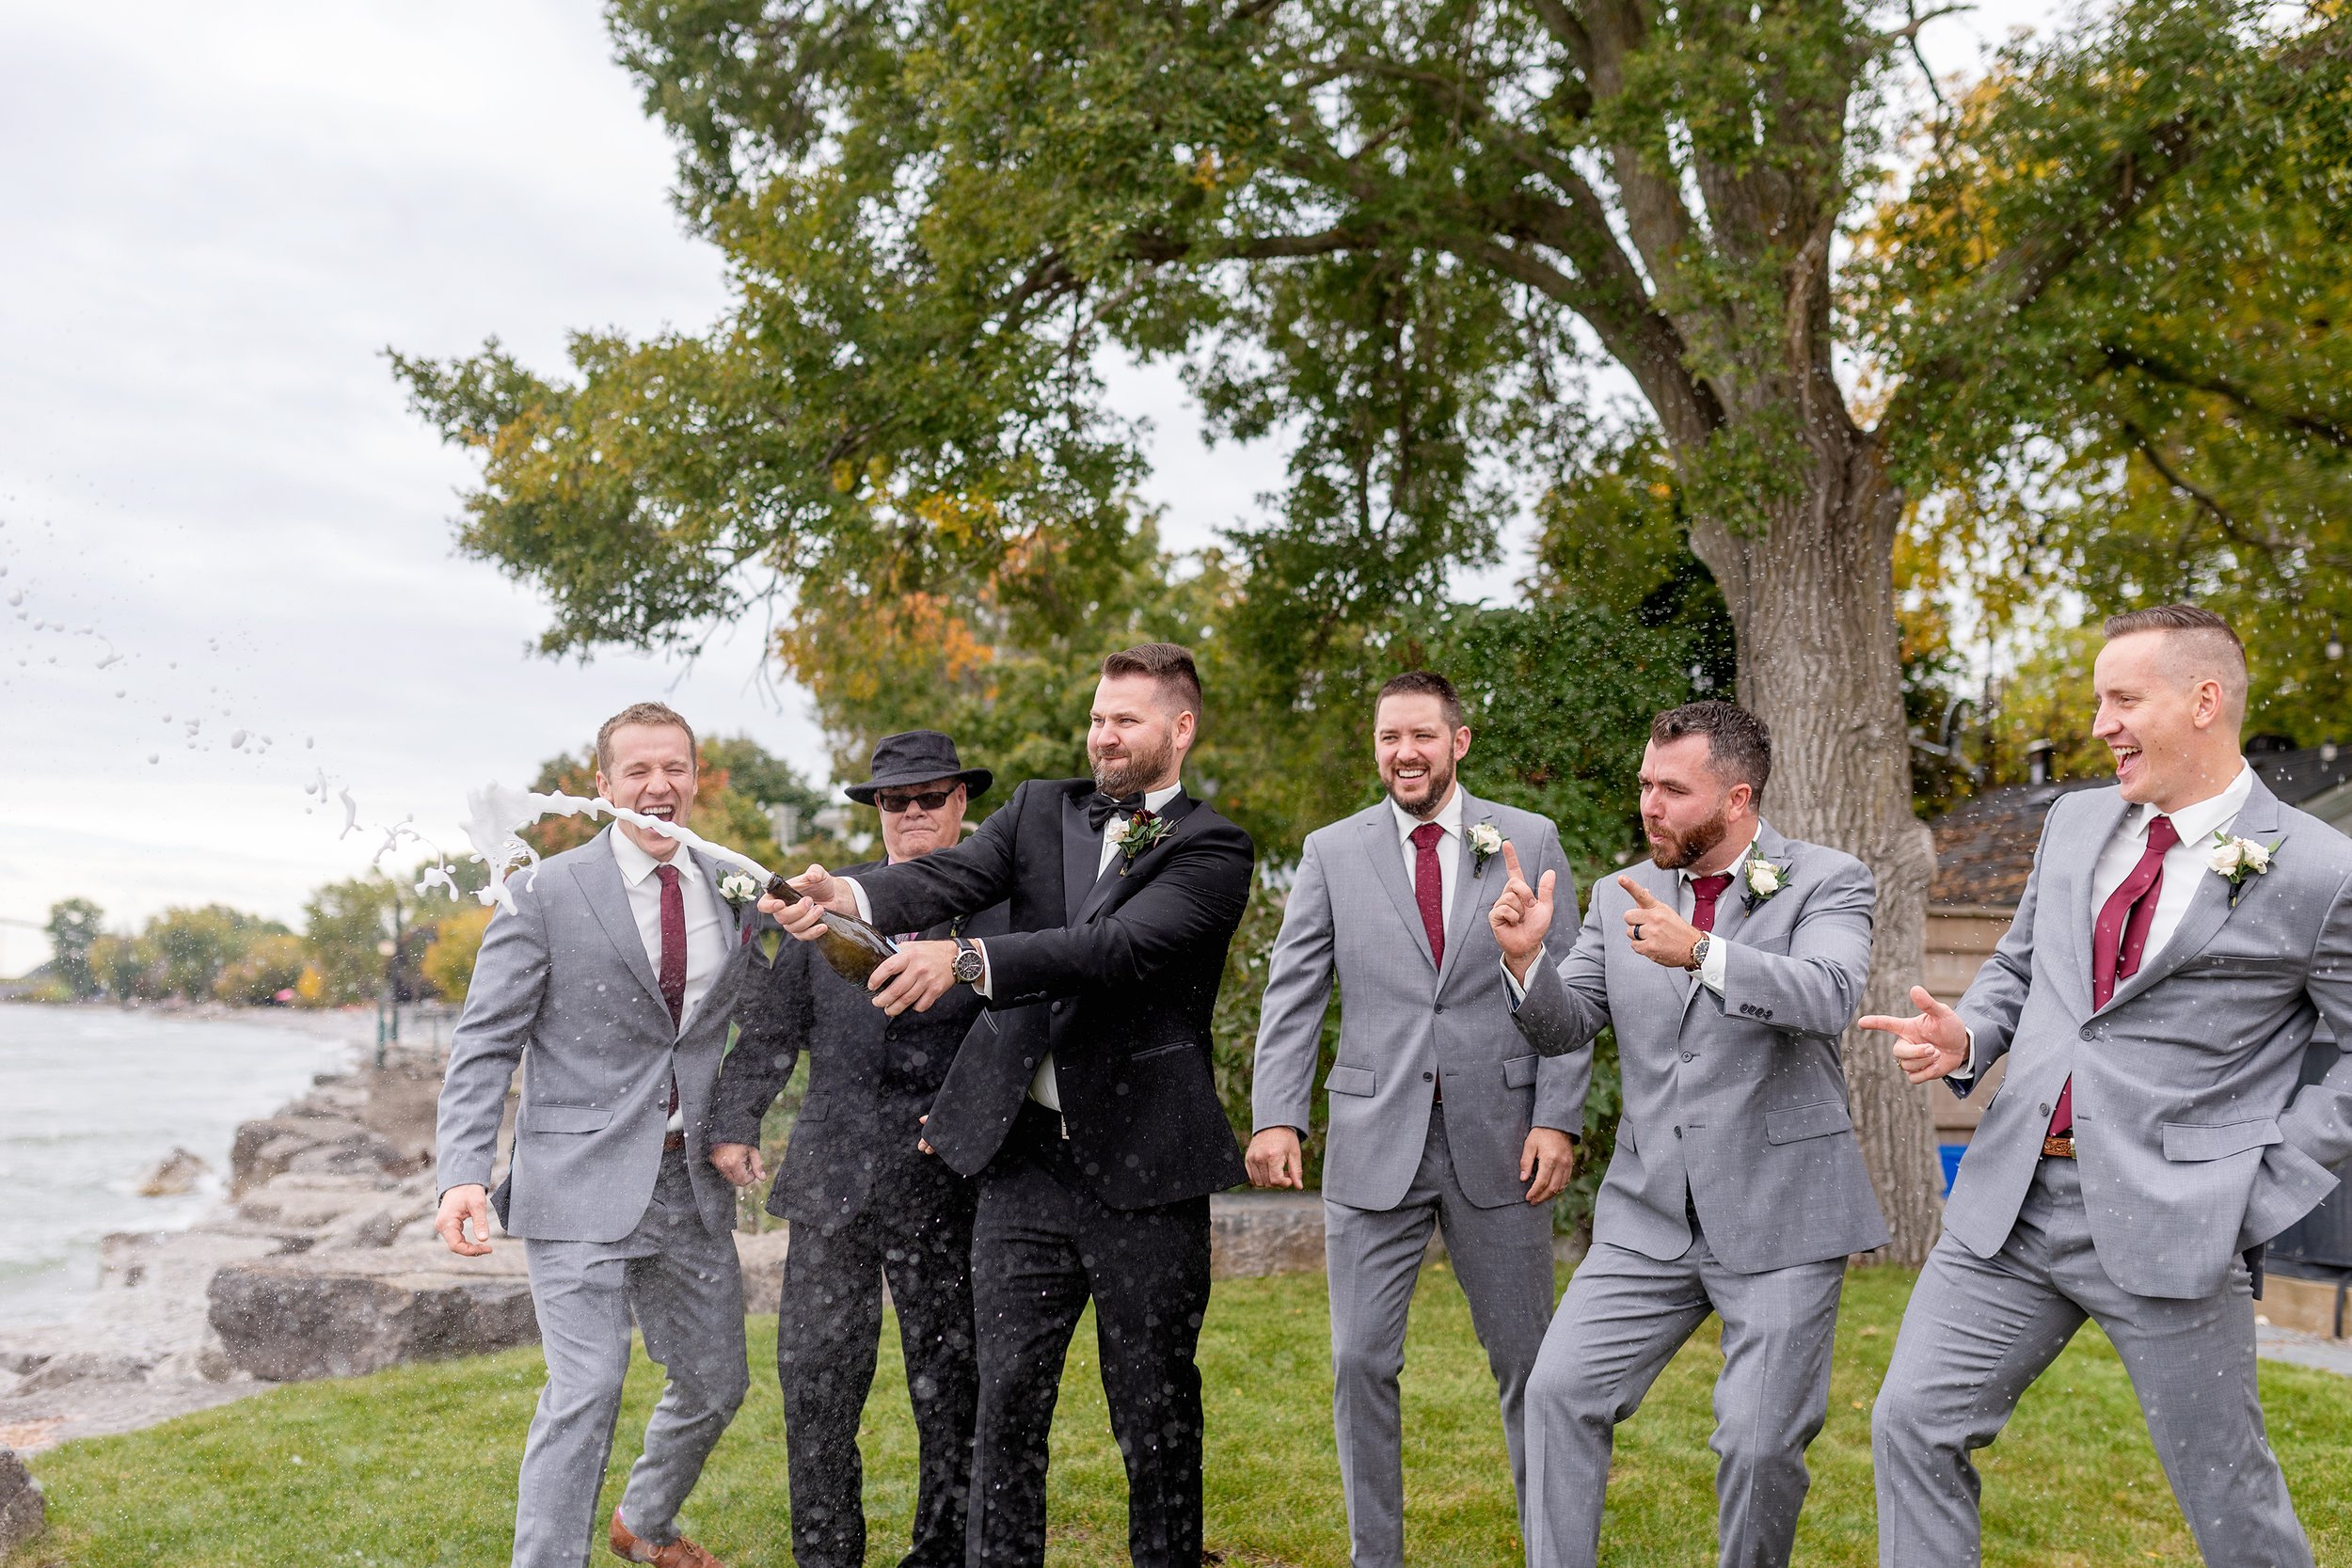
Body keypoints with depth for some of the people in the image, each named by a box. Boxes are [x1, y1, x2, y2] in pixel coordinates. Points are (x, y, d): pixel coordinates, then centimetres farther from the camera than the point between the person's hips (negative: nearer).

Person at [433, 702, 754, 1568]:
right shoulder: (548, 893, -6)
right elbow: (485, 1043, -8)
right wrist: (463, 1174, -20)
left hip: (692, 1179, 5)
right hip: (582, 1181, -5)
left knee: (716, 1382, 16)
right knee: (587, 1386, -13)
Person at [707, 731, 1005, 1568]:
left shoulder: (1002, 909, 0)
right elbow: (768, 1025, 10)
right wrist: (735, 1123, 3)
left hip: (945, 1185, -2)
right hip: (831, 1179, 3)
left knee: (951, 1386, 8)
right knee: (816, 1376, 6)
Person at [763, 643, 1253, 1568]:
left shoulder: (1212, 850, -3)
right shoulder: (1042, 810, 11)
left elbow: (1121, 946, -21)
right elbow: (950, 877, -7)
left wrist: (965, 961, -33)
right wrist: (848, 897, -28)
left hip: (1143, 1168, -3)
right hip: (1024, 1155, 3)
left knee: (1156, 1407, 8)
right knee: (1007, 1397, 6)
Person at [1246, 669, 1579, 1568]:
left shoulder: (1529, 842, 4)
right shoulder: (1332, 852, 5)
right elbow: (1292, 995, 0)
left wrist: (1558, 1118, -7)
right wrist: (1276, 1115, -12)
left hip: (1498, 1141, 0)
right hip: (1374, 1144, 1)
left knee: (1527, 1359, 10)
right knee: (1361, 1361, 4)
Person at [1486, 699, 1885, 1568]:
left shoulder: (1828, 882, -4)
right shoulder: (1621, 896, 8)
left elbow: (1829, 997, -23)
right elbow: (1565, 1027, 7)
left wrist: (1700, 951, -36)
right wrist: (1527, 958, -14)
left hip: (1779, 1216, -3)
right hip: (1650, 1217, 4)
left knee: (1759, 1442, -1)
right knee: (1559, 1389, -6)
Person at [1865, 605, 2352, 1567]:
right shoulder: (2074, 822, 11)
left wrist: (2270, 1183, -9)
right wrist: (1964, 1040, 1)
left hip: (2170, 1223, -5)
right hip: (2010, 1202, 5)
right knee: (1913, 1423, 2)